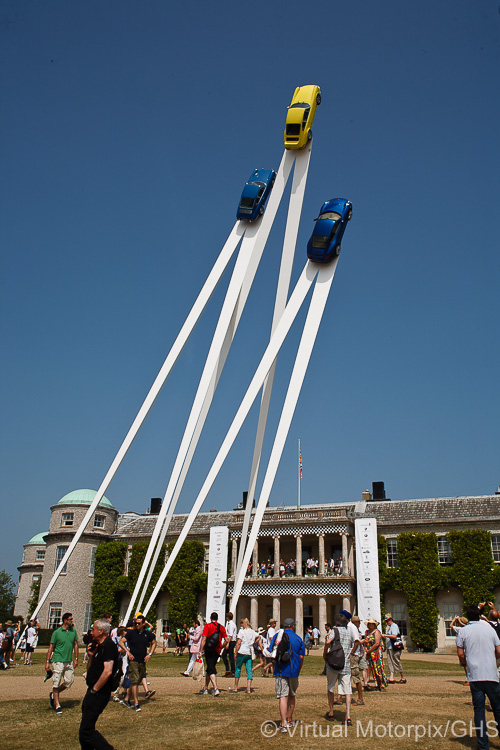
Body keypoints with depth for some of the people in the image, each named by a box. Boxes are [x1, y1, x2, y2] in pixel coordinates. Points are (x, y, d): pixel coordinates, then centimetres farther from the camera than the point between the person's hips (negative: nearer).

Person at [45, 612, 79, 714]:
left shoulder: (73, 631, 6)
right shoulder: (57, 632, -6)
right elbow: (51, 647, -2)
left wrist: (76, 659, 9)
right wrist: (47, 662, -5)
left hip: (69, 661, 5)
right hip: (58, 661, -5)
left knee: (69, 681, 4)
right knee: (56, 683, -3)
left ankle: (53, 695, 26)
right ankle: (57, 705, 8)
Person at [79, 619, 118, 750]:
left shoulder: (108, 645, -17)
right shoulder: (99, 645, 14)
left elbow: (108, 671, -26)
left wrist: (94, 689, -17)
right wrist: (92, 654, 5)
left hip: (99, 693, -10)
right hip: (93, 691, 10)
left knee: (86, 730, -9)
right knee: (84, 729, 17)